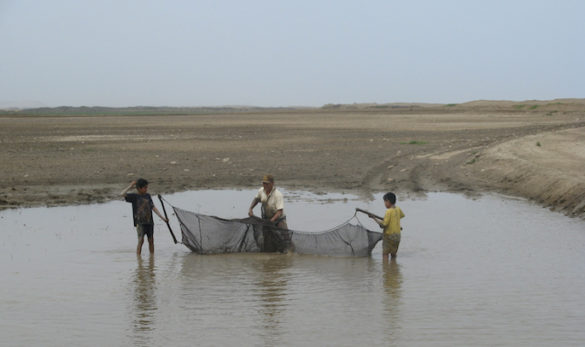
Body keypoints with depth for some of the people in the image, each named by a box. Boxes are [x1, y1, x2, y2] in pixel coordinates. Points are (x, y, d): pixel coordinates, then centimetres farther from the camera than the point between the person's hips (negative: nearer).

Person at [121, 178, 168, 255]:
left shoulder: (148, 196, 12)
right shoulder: (134, 196, 0)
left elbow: (153, 207, 11)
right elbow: (122, 194, -12)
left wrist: (162, 217, 6)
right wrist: (130, 186, -7)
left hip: (149, 222, 5)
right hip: (140, 222, -5)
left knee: (151, 240, 9)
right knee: (141, 240, -12)